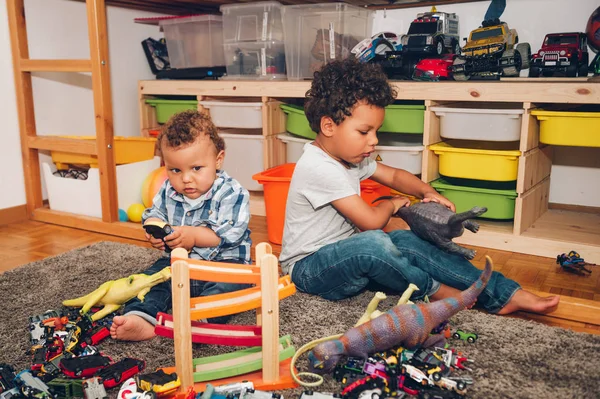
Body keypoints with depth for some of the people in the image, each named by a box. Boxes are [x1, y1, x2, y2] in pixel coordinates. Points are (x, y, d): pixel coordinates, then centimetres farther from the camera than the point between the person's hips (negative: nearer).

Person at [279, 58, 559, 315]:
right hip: (307, 268, -9)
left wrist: (427, 192, -1)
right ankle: (434, 291, -5)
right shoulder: (319, 167, -26)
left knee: (406, 241, -8)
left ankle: (504, 294, -5)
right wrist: (392, 204, -4)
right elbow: (371, 221, -26)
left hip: (343, 255, 9)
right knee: (374, 243, -34)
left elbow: (394, 175, 18)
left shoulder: (349, 157, 5)